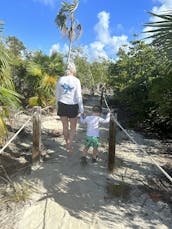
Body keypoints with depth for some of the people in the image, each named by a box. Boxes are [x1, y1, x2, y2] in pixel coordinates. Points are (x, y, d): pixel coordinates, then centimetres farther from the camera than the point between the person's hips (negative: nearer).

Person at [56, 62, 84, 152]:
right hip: (72, 106, -3)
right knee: (73, 128, 15)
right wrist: (81, 110, -5)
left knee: (65, 126, 18)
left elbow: (57, 95, 5)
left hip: (62, 105, 3)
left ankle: (67, 144, 33)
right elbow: (79, 96, -11)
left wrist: (57, 106, 17)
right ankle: (69, 144, -1)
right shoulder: (76, 80, -11)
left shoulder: (60, 79, -1)